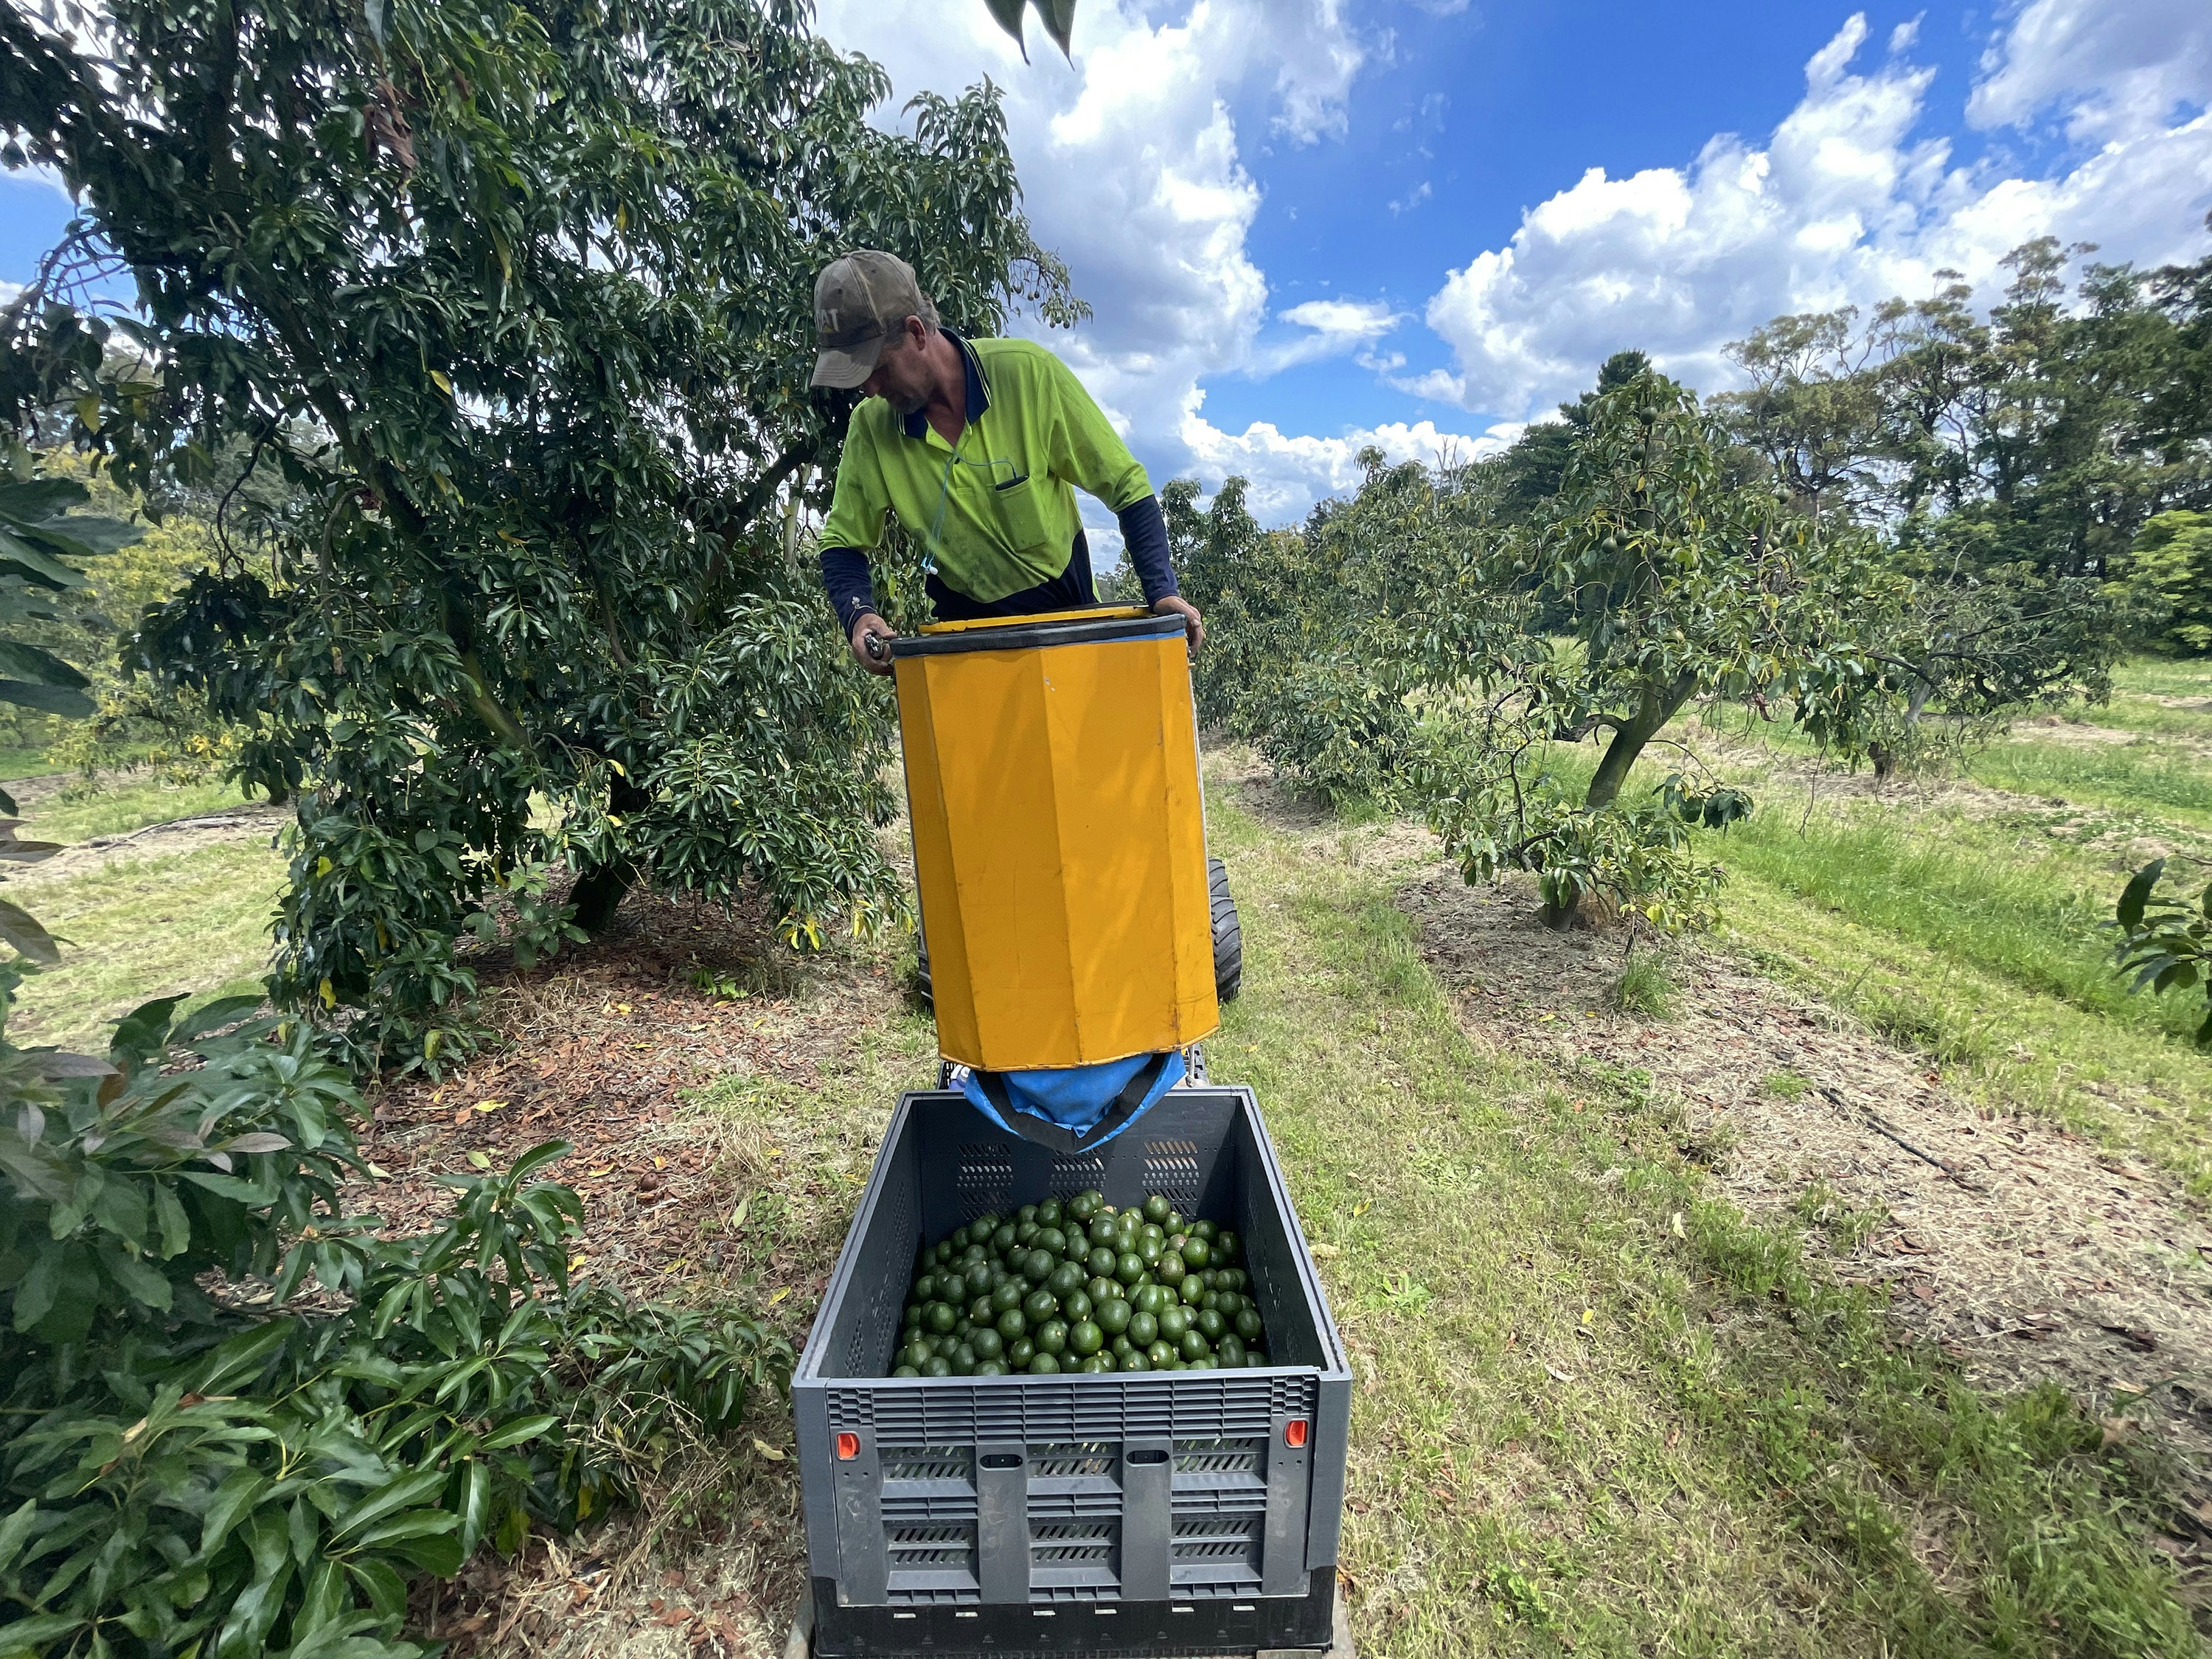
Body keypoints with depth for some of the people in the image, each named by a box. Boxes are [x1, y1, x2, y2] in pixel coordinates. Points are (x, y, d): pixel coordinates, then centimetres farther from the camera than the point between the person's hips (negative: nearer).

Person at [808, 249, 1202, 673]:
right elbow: (843, 543, 1)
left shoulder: (1029, 372, -18)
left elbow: (1125, 485, -12)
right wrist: (858, 614, -21)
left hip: (1068, 606, -1)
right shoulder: (870, 426, -10)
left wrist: (1161, 590, -22)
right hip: (967, 619, 2)